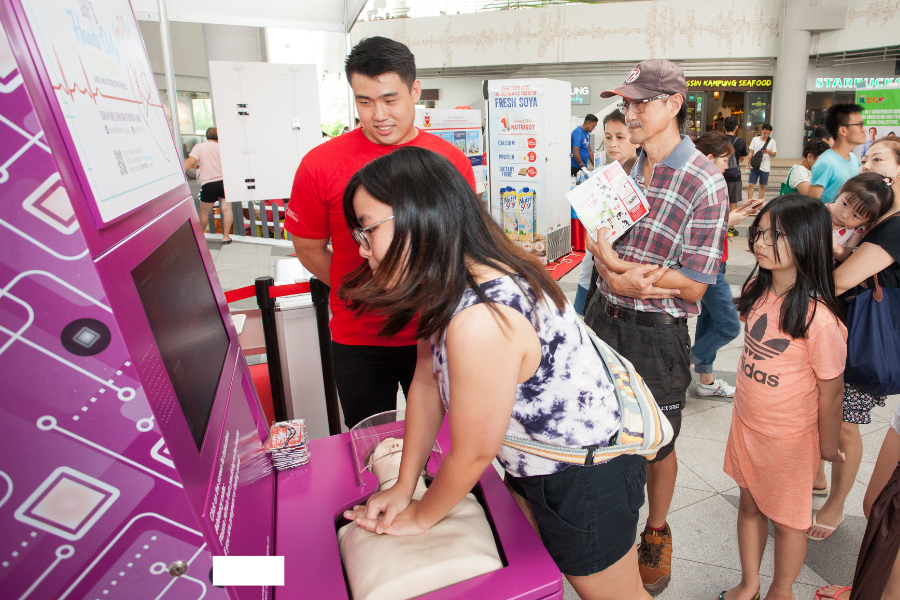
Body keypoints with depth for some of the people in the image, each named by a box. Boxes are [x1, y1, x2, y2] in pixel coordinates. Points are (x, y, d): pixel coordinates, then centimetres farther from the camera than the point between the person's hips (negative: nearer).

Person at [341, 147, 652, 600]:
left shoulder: (481, 321, -39)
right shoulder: (445, 284, -9)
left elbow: (473, 454, -25)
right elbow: (426, 381, 0)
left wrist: (420, 517, -5)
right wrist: (403, 487, 5)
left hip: (585, 477, -7)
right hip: (532, 463, 8)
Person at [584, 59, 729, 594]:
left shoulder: (705, 182, -14)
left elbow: (693, 286, -16)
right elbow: (597, 240, 6)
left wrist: (617, 264, -17)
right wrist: (616, 276, -15)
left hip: (655, 333, -5)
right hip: (604, 317, 6)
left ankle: (656, 533, 40)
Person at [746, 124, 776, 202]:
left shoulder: (772, 141, 2)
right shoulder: (755, 139, 3)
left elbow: (774, 155, 4)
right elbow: (751, 152, 7)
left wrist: (768, 152, -18)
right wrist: (747, 164, 1)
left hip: (765, 167, 0)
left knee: (762, 186, 7)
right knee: (751, 185, -6)